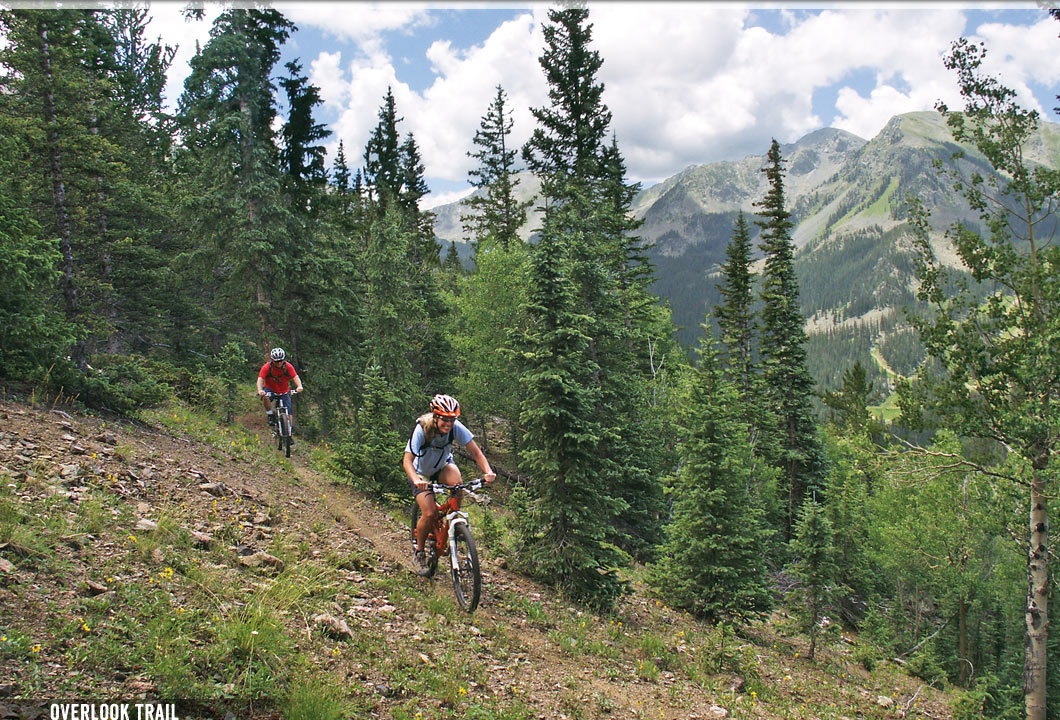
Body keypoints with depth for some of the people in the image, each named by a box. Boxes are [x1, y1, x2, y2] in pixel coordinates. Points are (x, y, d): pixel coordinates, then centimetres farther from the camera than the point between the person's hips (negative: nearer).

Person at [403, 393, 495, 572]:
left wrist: (488, 471, -40)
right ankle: (419, 549, 9)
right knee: (430, 514, -18)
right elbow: (407, 460, -37)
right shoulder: (422, 429, -32)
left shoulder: (456, 428, -25)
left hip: (443, 466, 2)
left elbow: (475, 452, -23)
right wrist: (416, 481, -55)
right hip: (422, 473, -2)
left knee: (456, 482, -33)